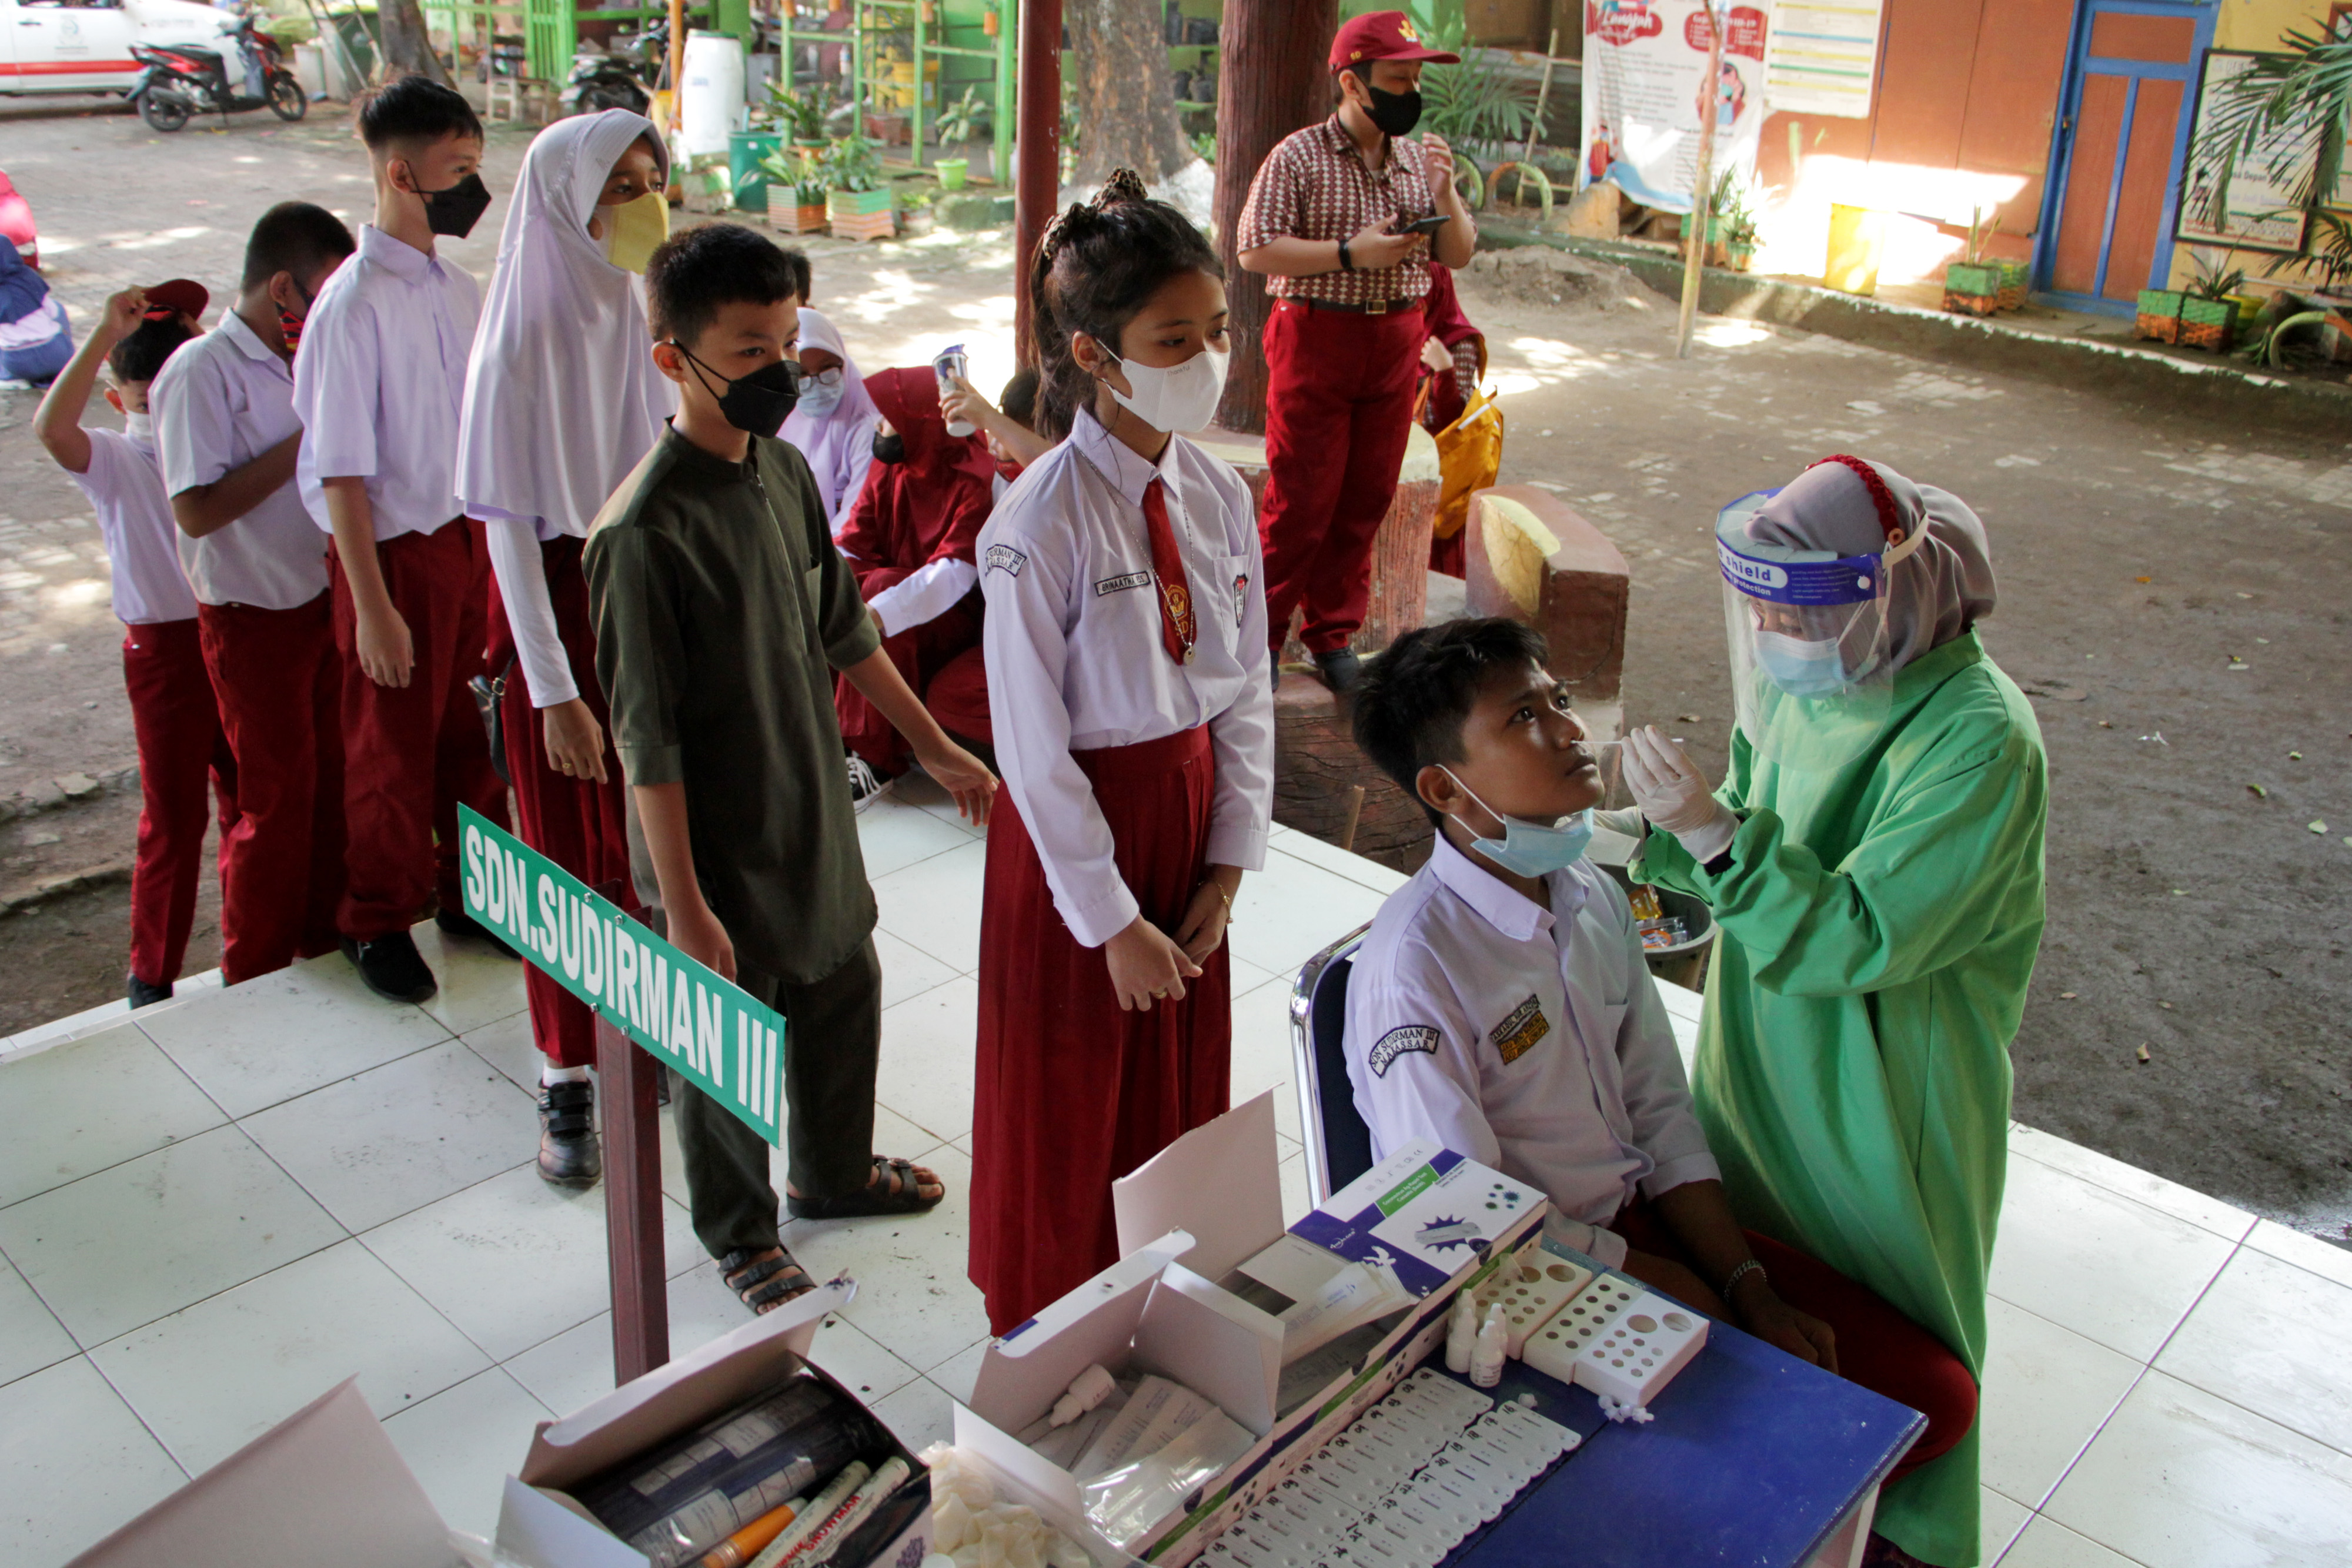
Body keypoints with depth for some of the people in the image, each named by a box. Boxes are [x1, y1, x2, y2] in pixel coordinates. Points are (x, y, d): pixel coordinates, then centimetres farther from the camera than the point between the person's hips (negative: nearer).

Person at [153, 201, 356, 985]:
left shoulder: (300, 361, 8)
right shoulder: (202, 371, -17)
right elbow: (195, 510, -24)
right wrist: (303, 442, -23)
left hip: (319, 599, 7)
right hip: (252, 618, -7)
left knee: (333, 780, 14)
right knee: (277, 798, 3)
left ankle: (325, 944, 30)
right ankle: (256, 979, 20)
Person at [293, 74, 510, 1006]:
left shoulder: (457, 286, 3)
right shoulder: (355, 304, -18)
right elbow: (341, 472, -17)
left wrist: (497, 542, 13)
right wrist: (373, 608, -17)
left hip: (471, 535, 6)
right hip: (398, 549, -6)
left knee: (472, 732, 18)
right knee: (393, 748, 10)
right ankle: (378, 924, 31)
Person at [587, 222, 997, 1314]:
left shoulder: (783, 468, -1)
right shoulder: (645, 530, -26)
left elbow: (843, 629, 11)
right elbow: (648, 740, -23)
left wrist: (935, 747, 14)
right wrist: (683, 905, -21)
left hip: (813, 814, 8)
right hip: (719, 846, -7)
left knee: (846, 995, 23)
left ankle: (832, 1172, 48)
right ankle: (740, 1232, 37)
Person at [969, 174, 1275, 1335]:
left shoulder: (1219, 495, -3)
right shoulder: (1041, 524, -21)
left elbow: (1247, 692, 3)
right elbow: (1035, 747, -18)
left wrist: (1226, 867, -2)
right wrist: (1111, 921, -15)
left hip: (1192, 811, 6)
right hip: (1073, 832, -5)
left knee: (1183, 1081, 19)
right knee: (1067, 1102, 12)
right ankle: (1044, 1337, 37)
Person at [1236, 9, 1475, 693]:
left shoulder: (1421, 160, 11)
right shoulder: (1299, 157, -6)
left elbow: (1459, 255, 11)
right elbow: (1256, 250, -13)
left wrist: (1444, 193, -7)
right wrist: (1350, 253, -19)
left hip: (1395, 347, 5)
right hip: (1317, 339, -5)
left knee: (1366, 498, 9)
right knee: (1301, 501, -3)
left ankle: (1332, 636, 21)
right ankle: (1259, 635, 11)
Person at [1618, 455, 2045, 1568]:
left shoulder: (1978, 738, -27)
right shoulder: (1810, 680, -6)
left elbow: (1863, 934, -30)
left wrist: (1713, 835, -37)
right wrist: (1666, 837, -12)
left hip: (1882, 1091, -6)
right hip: (1760, 1050, 7)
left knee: (1886, 1319, 15)